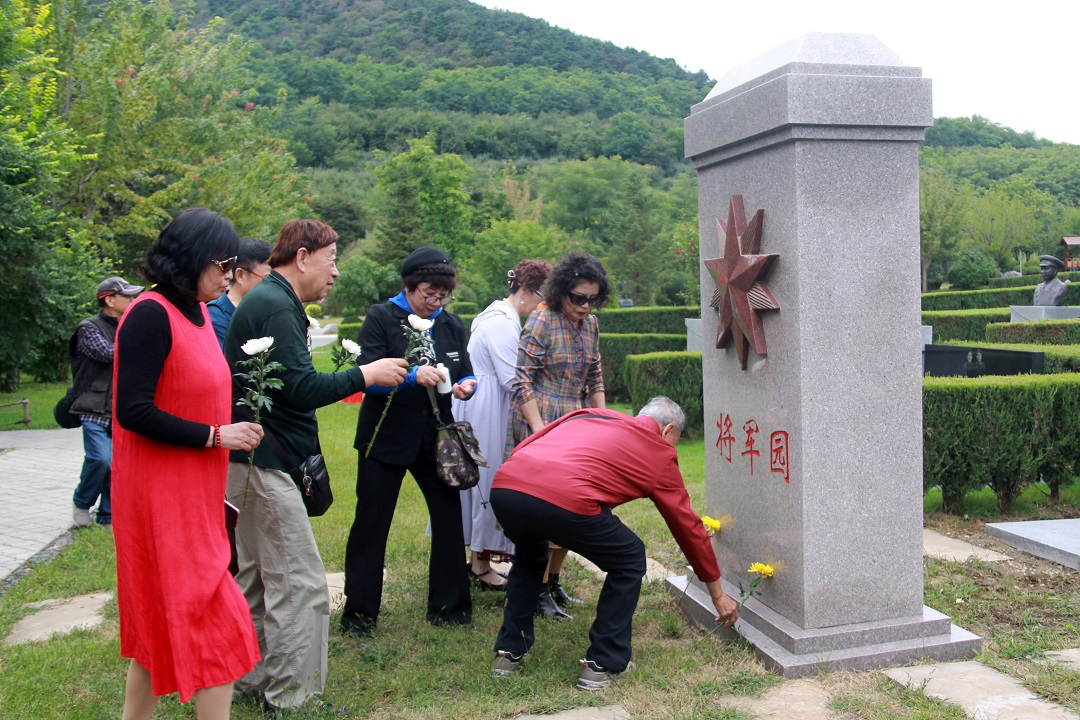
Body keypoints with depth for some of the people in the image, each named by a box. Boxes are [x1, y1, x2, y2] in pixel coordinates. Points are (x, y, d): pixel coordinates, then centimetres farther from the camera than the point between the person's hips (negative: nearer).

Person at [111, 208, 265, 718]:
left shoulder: (196, 311, 8)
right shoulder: (151, 315, -17)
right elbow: (133, 411, -21)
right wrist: (215, 436, -16)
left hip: (194, 494, 9)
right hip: (162, 495, -9)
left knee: (164, 618, 18)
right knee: (211, 620, -3)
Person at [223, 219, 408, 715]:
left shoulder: (267, 300, 17)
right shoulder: (277, 306, -16)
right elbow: (301, 387, -23)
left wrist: (344, 383, 14)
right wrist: (363, 375, -13)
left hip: (254, 462, 11)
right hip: (265, 463, -11)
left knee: (258, 577, 19)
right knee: (301, 585, -6)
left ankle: (252, 681, 31)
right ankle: (293, 700, 2)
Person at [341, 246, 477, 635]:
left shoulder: (451, 324, 8)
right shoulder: (381, 317, -7)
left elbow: (465, 371, 11)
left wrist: (465, 385, -13)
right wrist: (413, 376, -31)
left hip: (436, 437, 4)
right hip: (385, 438, -4)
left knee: (449, 516, 6)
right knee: (371, 524, 4)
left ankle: (448, 605, 22)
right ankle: (359, 611, 18)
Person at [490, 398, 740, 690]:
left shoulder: (589, 414, 33)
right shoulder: (659, 452, 22)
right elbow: (689, 527, 28)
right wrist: (718, 594, 39)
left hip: (502, 487, 6)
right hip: (564, 500, -6)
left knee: (528, 558, 37)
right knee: (629, 562, 21)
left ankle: (509, 651, 37)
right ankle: (601, 665, 22)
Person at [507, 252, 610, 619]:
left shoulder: (590, 324, 8)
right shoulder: (542, 322, -12)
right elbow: (522, 382, -13)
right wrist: (540, 431, -18)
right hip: (541, 420, -7)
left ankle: (554, 581, 25)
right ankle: (540, 592, 6)